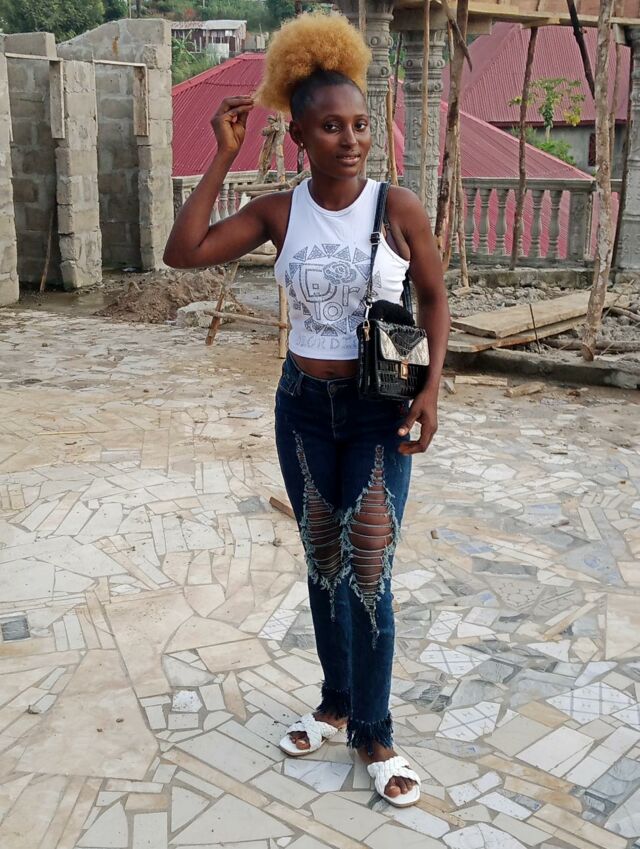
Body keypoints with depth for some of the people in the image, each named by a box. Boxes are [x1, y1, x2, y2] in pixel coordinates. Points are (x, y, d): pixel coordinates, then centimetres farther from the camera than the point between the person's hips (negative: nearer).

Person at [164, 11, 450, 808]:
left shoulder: (398, 207, -9)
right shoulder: (277, 211, -4)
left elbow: (434, 298, 1)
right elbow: (182, 253, -12)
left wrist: (430, 389, -9)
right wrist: (223, 157, -11)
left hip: (379, 409, -2)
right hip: (303, 406, 3)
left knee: (369, 569, -2)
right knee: (323, 562, 13)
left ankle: (372, 733, 16)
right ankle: (337, 701, 33)